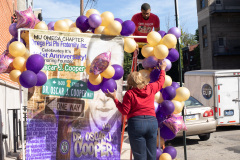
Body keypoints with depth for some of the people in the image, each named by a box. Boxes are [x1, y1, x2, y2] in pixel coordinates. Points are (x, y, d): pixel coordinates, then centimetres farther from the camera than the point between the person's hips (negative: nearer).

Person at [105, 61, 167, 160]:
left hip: (136, 123, -4)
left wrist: (114, 98, -1)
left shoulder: (129, 94, -5)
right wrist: (162, 69, 43)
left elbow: (124, 111, -4)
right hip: (152, 122, 4)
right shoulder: (151, 88, 8)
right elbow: (160, 82, 27)